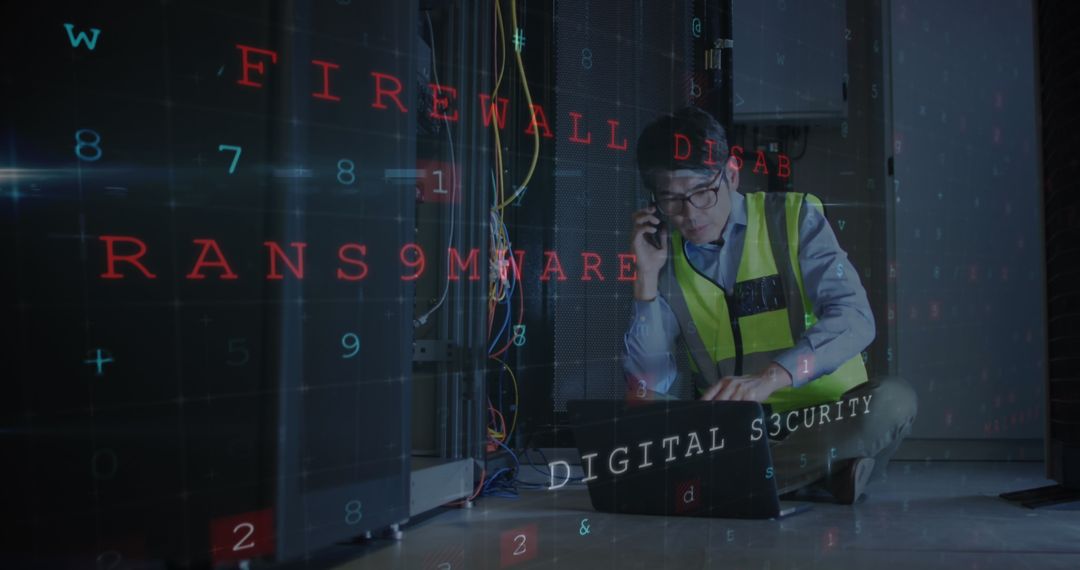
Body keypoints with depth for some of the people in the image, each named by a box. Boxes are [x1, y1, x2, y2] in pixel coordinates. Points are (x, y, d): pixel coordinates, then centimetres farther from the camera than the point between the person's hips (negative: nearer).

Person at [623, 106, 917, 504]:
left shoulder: (793, 218, -3)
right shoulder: (665, 257, 4)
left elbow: (854, 318, -19)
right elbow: (648, 387, -2)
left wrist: (770, 377, -36)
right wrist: (648, 277, -10)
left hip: (824, 420, -2)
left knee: (892, 401, -32)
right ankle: (824, 470, -20)